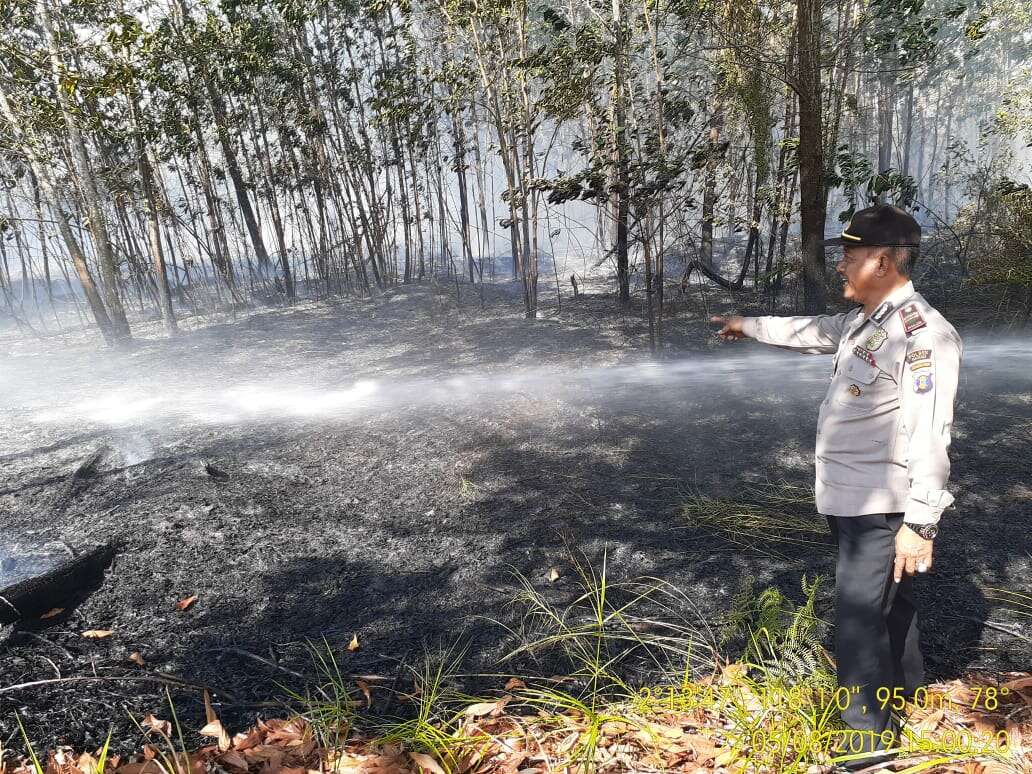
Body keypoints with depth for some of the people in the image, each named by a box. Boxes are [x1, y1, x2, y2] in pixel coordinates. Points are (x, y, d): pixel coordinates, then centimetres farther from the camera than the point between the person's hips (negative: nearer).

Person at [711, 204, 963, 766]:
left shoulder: (922, 333, -20)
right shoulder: (861, 322, 9)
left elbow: (930, 437, -24)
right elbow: (811, 332, 30)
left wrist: (919, 522, -25)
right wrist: (751, 326, 40)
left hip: (881, 510, -10)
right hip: (851, 502, 10)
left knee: (859, 623, -5)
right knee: (885, 600, 27)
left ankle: (872, 745, 12)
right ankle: (902, 684, 50)